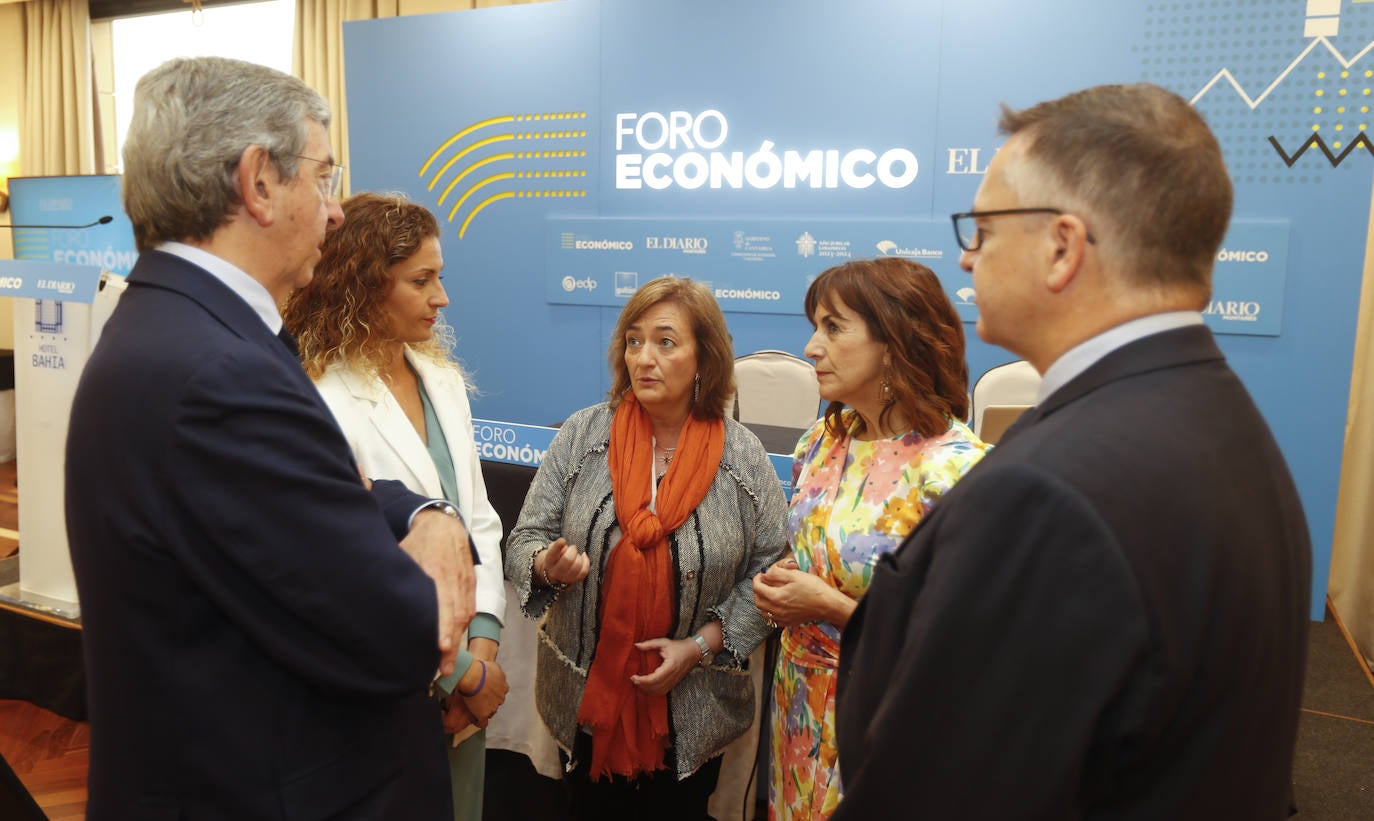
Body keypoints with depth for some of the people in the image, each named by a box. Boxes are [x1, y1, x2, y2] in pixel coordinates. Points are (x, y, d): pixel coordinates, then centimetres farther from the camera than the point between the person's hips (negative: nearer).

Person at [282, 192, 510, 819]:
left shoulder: (443, 379, 3)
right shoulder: (323, 404, -19)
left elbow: (480, 519, 5)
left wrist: (484, 644, -6)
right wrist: (464, 673, -12)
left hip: (468, 675, 6)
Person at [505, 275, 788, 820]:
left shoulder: (743, 457, -7)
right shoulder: (582, 435, -5)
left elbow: (769, 571, -4)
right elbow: (525, 541, -2)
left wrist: (701, 644, -13)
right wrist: (548, 566, -25)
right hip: (586, 699, 1)